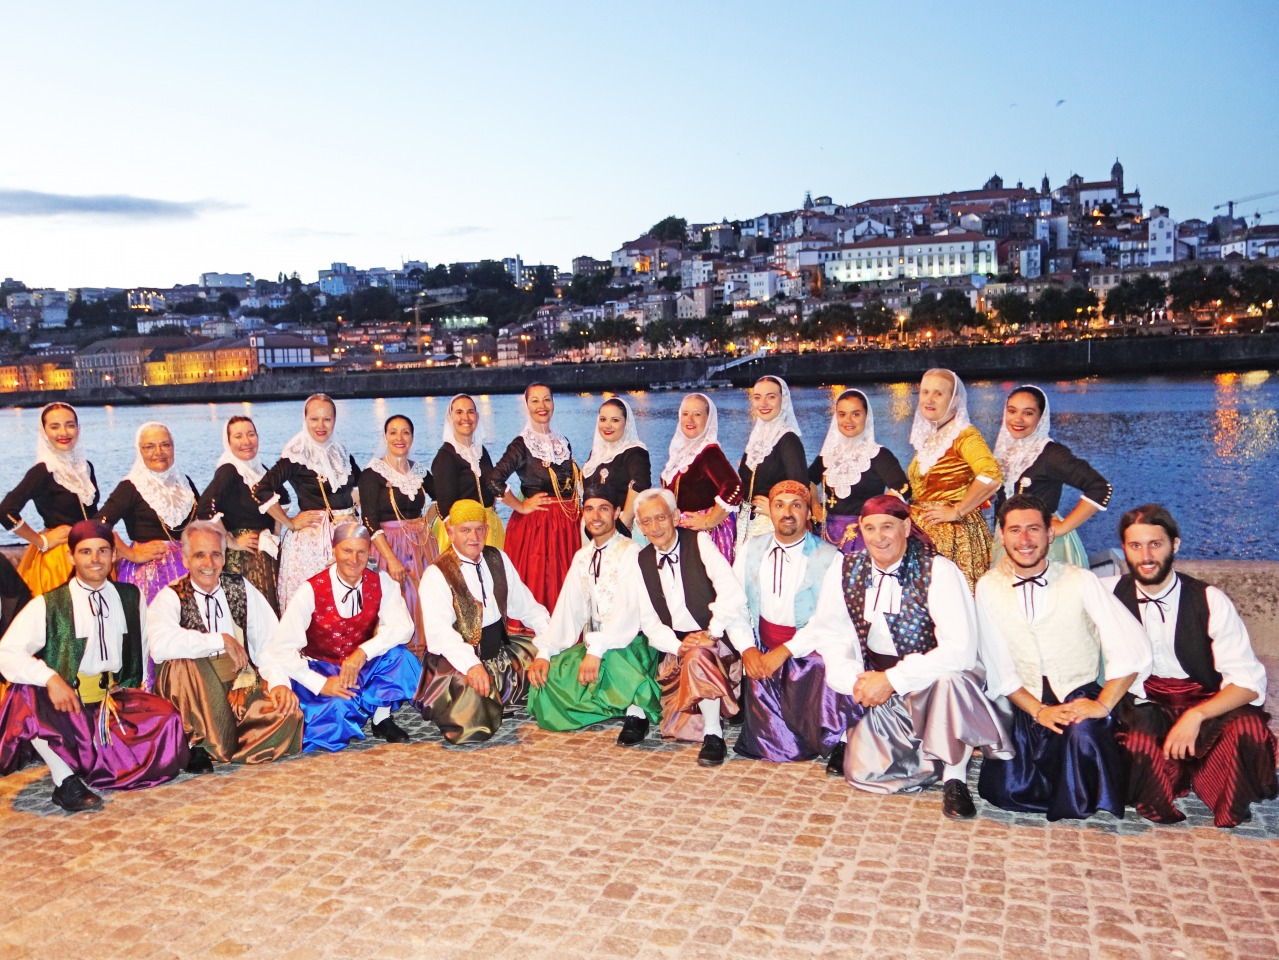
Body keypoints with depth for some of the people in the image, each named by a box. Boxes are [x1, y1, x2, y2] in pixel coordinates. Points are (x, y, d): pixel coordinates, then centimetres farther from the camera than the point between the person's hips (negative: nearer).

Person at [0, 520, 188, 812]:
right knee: (27, 694, -34)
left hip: (115, 700, 3)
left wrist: (140, 693, 3)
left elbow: (142, 647, 14)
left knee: (165, 717, -23)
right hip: (63, 703, -3)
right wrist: (50, 679, -28)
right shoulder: (48, 605, -2)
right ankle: (66, 780, -20)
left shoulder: (131, 597, 9)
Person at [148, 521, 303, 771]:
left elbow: (270, 640, 2)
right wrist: (221, 640, -19)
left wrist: (279, 681, -15)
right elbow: (159, 646, -23)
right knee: (183, 660, -33)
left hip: (242, 684, 3)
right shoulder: (171, 597, -2)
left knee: (288, 712, -25)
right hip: (195, 694, -2)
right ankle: (200, 741, -15)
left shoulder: (241, 588, 8)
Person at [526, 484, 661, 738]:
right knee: (547, 673, -16)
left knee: (607, 660, -39)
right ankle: (631, 705, -5)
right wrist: (544, 652, -7)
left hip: (629, 644, -8)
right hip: (592, 644, 8)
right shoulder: (581, 557, 14)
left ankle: (636, 711, -15)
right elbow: (568, 610, 7)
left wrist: (596, 650, -32)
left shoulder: (631, 552, -8)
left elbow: (629, 611, -20)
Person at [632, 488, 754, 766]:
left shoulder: (699, 542, -4)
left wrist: (711, 634, -20)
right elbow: (648, 619, 3)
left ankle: (714, 735, -21)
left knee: (697, 657, -35)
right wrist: (677, 646, -13)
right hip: (676, 647, 5)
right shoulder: (642, 560, 8)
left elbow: (732, 594, -15)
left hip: (719, 639, -5)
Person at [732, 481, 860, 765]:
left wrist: (785, 651, -19)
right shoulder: (751, 548, 9)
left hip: (808, 655, -2)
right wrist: (747, 648, -9)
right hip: (761, 653, 2)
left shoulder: (829, 557, -5)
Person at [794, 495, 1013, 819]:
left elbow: (960, 648, -24)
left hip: (930, 681, -2)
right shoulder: (845, 570, -2)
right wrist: (855, 679, -17)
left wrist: (892, 679, -25)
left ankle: (954, 777, -18)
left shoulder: (938, 571, -15)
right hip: (876, 683, 3)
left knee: (950, 677, -37)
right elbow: (829, 631, 0)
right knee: (861, 770, -16)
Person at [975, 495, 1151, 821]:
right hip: (1025, 705, 2)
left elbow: (1133, 648, -12)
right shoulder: (988, 587, 0)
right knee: (1004, 789, -16)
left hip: (1079, 697, -2)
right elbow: (998, 668, -1)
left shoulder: (1080, 580, -6)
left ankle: (1075, 805, -3)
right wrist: (1037, 710, -13)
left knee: (1083, 732, -35)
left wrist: (1103, 704, -20)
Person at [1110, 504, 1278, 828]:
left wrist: (1195, 716, -29)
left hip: (1208, 706, 0)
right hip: (1145, 708, 1)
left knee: (1249, 729, -32)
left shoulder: (1209, 601, -9)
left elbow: (1249, 682, -14)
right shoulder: (1113, 593, -4)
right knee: (1135, 742, -33)